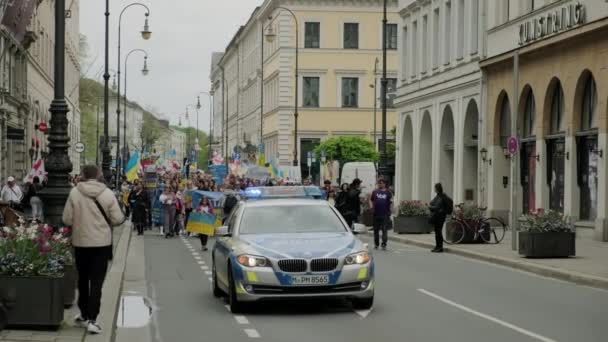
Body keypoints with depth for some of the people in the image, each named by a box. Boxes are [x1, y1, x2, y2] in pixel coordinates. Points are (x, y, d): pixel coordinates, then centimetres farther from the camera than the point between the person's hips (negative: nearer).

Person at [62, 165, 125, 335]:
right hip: (101, 242, -1)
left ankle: (84, 315, 28)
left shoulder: (74, 192, -8)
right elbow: (117, 219, -7)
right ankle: (92, 320, -6)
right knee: (96, 282, 1)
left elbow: (67, 219, -7)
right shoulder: (107, 193, -8)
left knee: (83, 280, 18)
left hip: (80, 242, 1)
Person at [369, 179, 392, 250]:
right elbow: (371, 200, 16)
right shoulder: (375, 192, 10)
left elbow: (391, 202, 9)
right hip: (376, 214, 2)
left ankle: (384, 244, -5)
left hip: (385, 214, -2)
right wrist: (371, 206, -2)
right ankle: (376, 244, 18)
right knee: (376, 230, 8)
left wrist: (391, 202, -13)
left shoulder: (388, 192, 6)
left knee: (384, 229, -5)